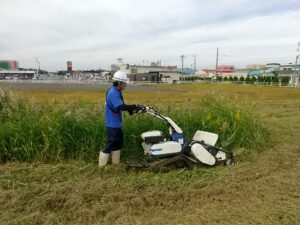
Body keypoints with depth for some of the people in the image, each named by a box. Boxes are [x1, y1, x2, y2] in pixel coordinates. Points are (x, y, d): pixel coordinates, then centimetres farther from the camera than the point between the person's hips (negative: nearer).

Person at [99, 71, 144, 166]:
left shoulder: (117, 92, 10)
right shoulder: (113, 93, -22)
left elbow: (122, 105, 17)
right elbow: (122, 107, -31)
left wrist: (132, 109, 6)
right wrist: (136, 106, -28)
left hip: (116, 124, 10)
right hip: (112, 124, -10)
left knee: (118, 143, 18)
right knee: (111, 144, 0)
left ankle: (116, 162, 31)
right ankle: (102, 164, 14)